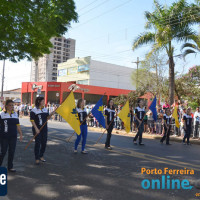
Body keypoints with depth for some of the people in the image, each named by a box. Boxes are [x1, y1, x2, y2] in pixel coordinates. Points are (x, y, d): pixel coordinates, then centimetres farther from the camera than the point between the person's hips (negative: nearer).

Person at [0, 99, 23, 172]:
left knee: (12, 152, 9)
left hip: (13, 137, 4)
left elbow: (18, 125, 12)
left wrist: (21, 134, 10)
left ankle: (10, 167, 21)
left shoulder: (15, 114, 8)